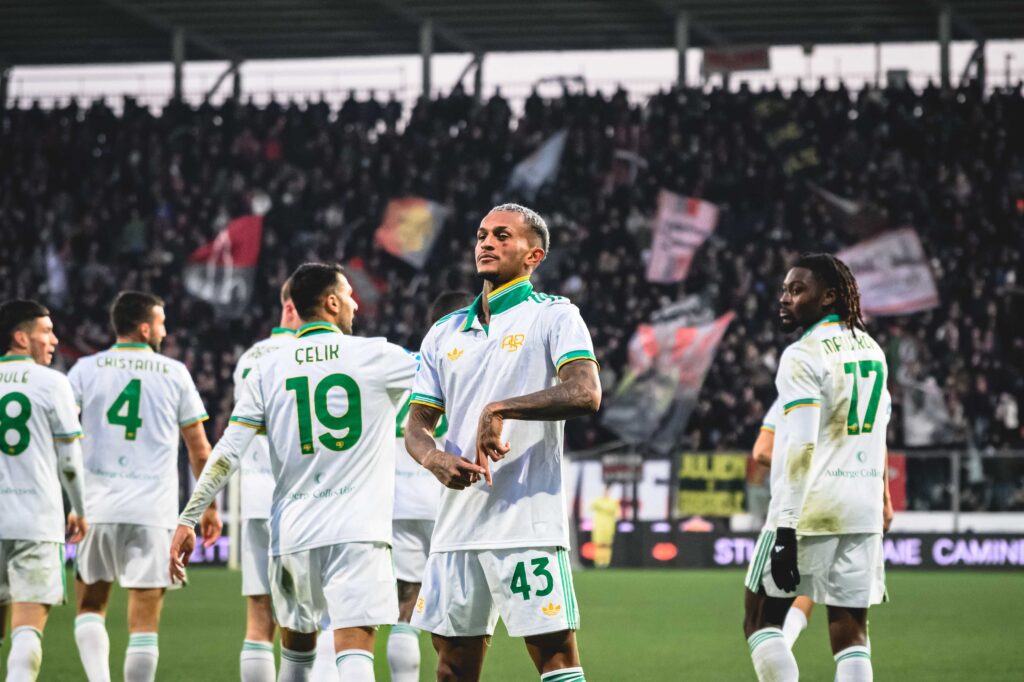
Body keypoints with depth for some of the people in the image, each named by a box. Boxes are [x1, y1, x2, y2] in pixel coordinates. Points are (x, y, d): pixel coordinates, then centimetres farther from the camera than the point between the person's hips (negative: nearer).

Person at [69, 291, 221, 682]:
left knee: (90, 605, 15)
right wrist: (209, 507, 19)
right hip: (154, 510, -1)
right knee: (144, 624, 1)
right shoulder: (174, 374, 5)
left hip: (97, 506, 1)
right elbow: (198, 448, 9)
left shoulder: (86, 370, 5)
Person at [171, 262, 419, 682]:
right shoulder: (376, 357, -1)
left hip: (292, 533, 4)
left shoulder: (268, 369, 6)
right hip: (357, 529, -4)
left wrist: (187, 520, 4)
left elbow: (227, 454, 1)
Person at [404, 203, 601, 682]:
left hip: (528, 521, -6)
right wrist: (434, 459, -7)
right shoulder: (446, 332, 18)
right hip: (456, 525, 6)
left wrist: (500, 410, -21)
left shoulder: (553, 316, 0)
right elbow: (417, 425, 16)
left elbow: (585, 393, -17)